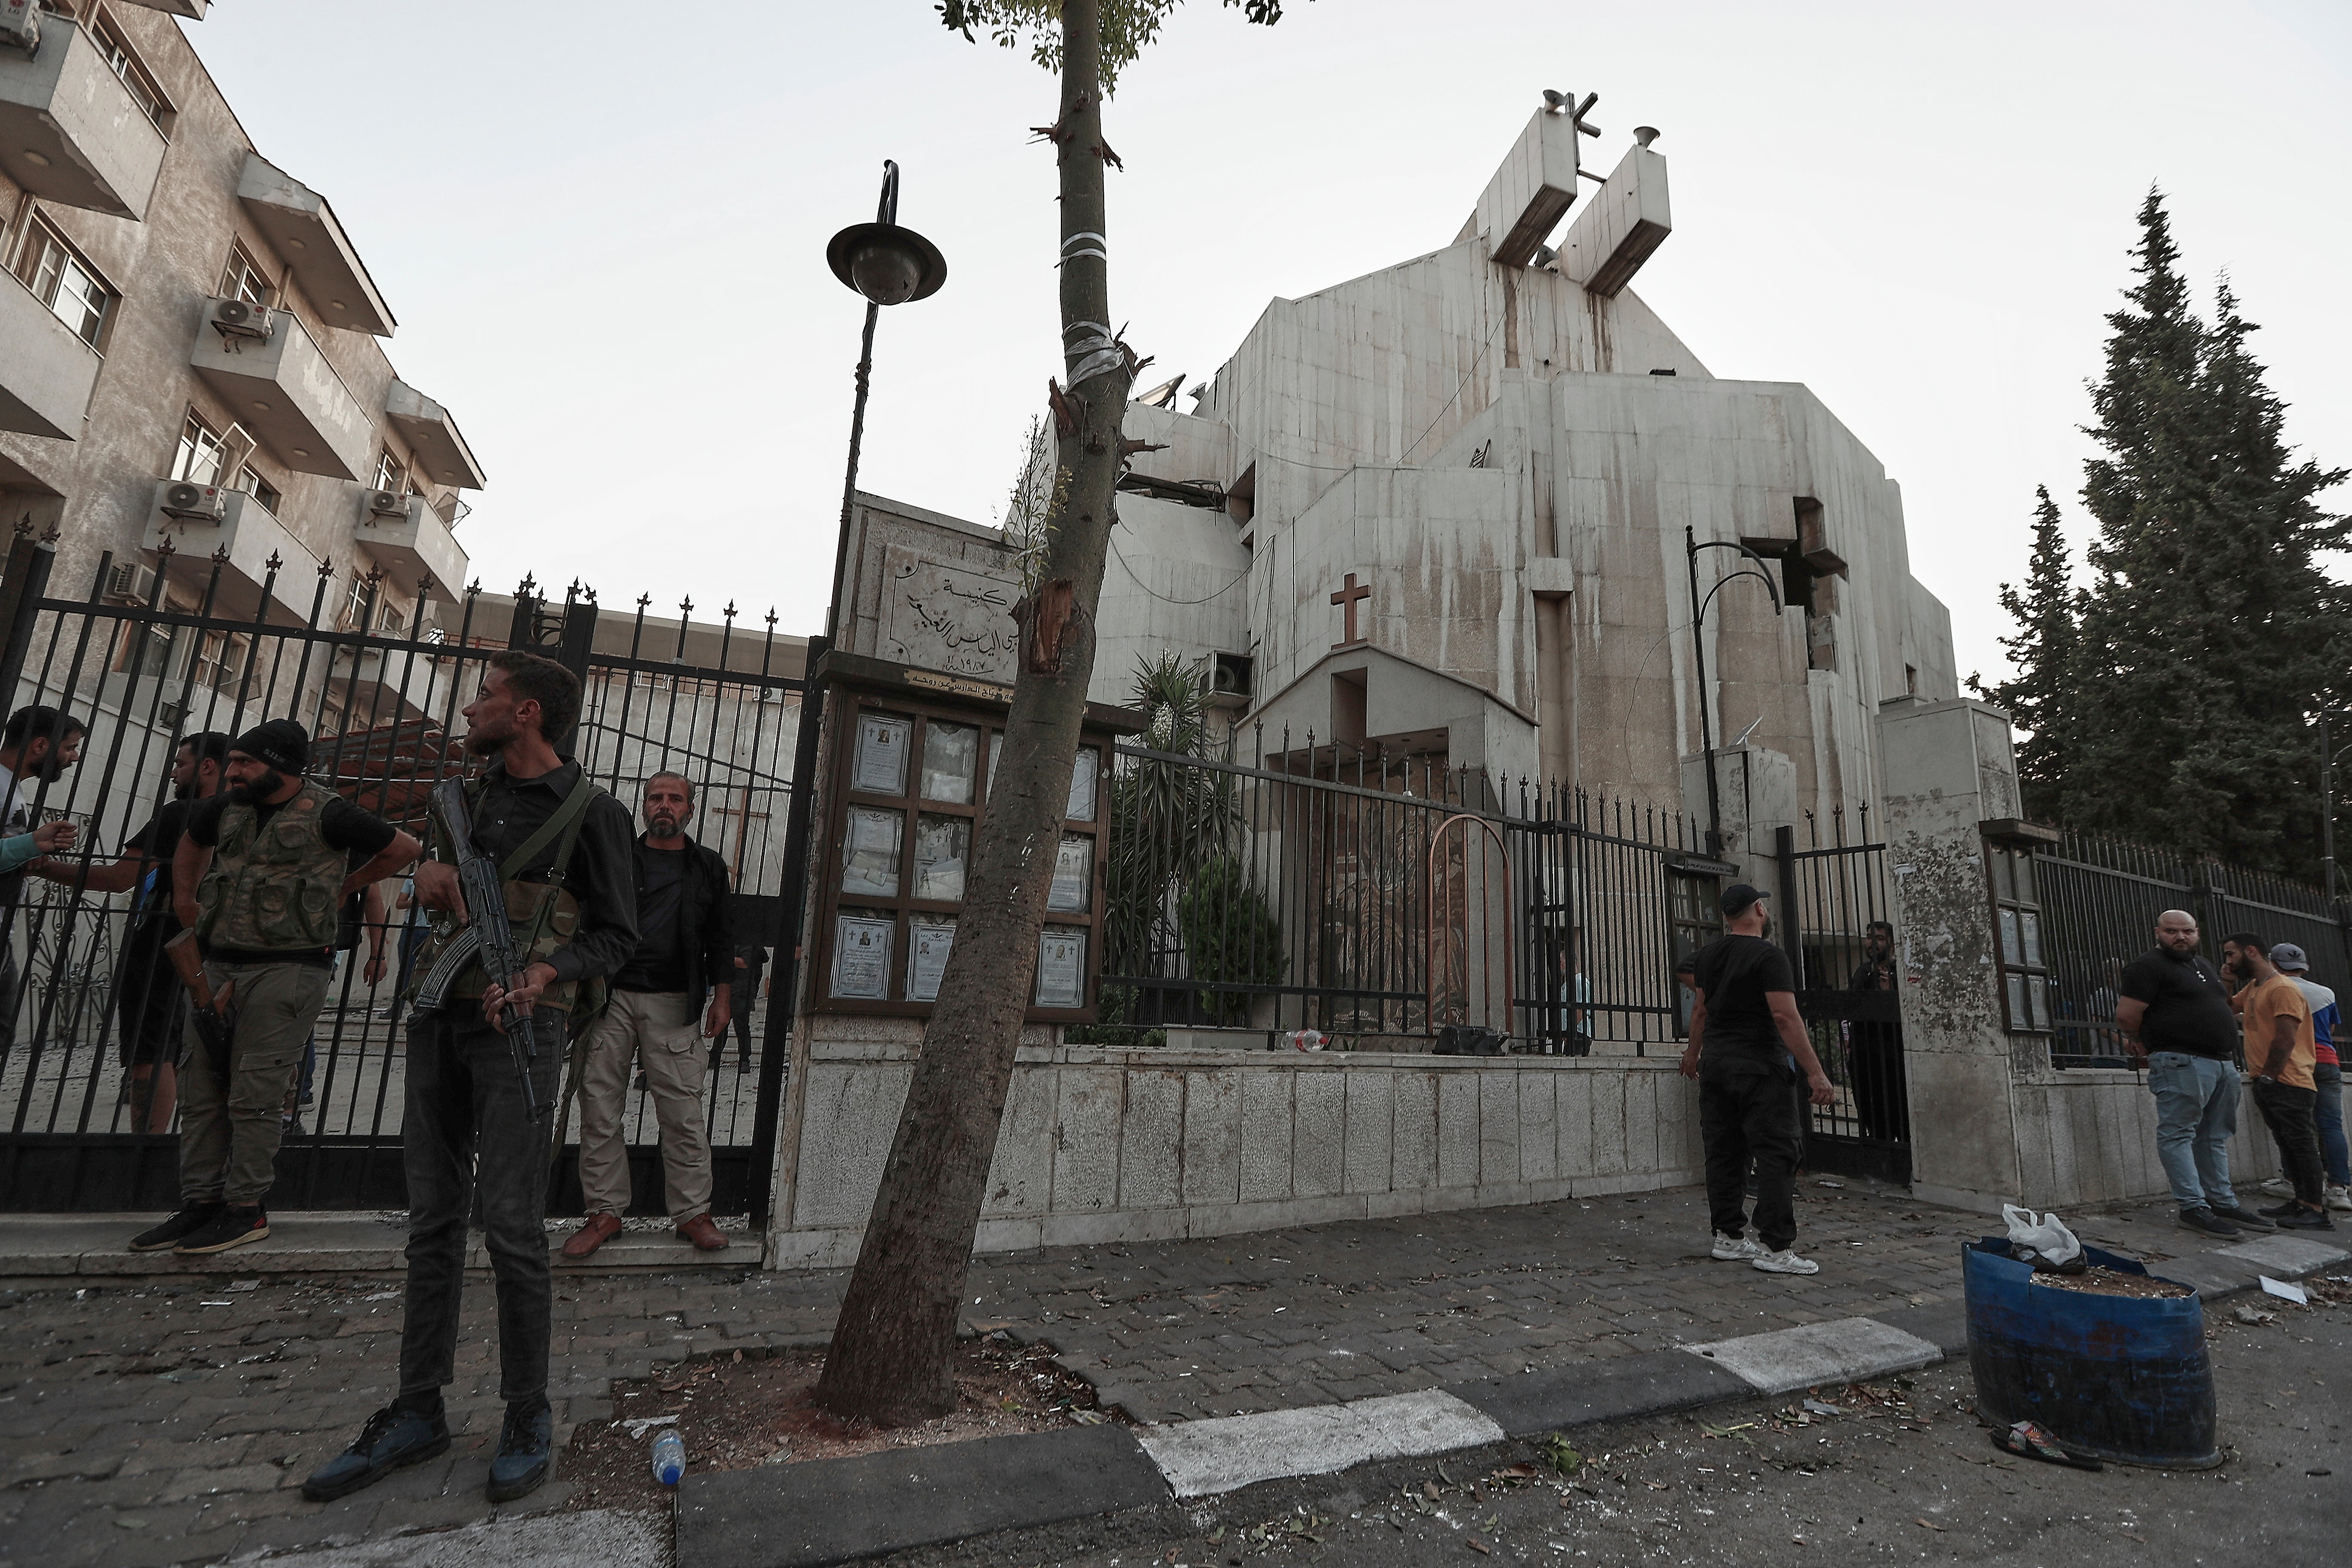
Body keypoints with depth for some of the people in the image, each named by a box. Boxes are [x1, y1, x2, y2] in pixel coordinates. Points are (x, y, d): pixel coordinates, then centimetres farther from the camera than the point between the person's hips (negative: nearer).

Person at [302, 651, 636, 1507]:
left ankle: (529, 1417, 9)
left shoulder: (592, 812, -6)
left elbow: (618, 933, -5)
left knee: (511, 1222, -5)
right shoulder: (474, 789, 15)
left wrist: (542, 973, -21)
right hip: (441, 1011, 7)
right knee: (433, 1217, 12)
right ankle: (419, 1412, 24)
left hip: (520, 1021, -7)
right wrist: (431, 870, 6)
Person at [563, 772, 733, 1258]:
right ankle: (605, 1212, 18)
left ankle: (693, 1212, 8)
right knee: (599, 1108, 4)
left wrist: (722, 996, 5)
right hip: (610, 997, 1)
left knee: (683, 1112, -2)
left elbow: (719, 939, 13)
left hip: (672, 1003, -1)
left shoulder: (708, 867, 12)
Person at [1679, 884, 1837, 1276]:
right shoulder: (1769, 957, -13)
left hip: (1715, 1066, 7)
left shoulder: (1706, 956, 10)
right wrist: (1816, 1073, -18)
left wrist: (1693, 1053, 29)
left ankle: (1729, 1237, 19)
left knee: (1723, 1154, 12)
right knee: (1775, 1155, -3)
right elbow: (1785, 1017, -20)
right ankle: (1775, 1248, -3)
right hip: (1759, 1067, -7)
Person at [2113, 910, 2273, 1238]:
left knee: (2215, 1137, 13)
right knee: (2179, 1135, -7)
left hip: (2224, 1063, 9)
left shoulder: (2203, 965, 19)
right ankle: (2194, 1208, -6)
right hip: (2182, 1064, -9)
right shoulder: (2149, 965, -10)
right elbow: (2127, 1015, -15)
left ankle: (2223, 1203, 20)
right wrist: (2142, 1042, 1)